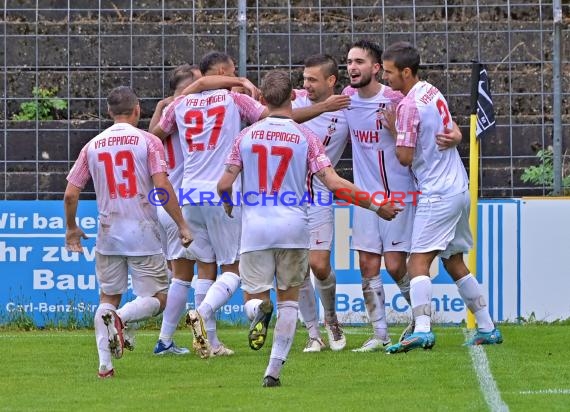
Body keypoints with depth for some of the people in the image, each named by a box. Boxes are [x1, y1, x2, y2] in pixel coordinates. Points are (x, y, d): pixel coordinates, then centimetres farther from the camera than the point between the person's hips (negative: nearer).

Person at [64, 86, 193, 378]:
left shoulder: (93, 146, 7)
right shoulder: (148, 141, -4)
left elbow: (70, 194, 7)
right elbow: (162, 185, -14)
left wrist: (71, 228, 23)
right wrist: (181, 225, -7)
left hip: (108, 234, 3)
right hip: (143, 234, -3)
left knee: (108, 297, 14)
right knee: (157, 298, 4)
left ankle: (104, 364, 3)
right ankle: (120, 318, -26)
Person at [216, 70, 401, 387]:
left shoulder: (247, 135, 3)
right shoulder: (306, 137, -2)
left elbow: (224, 185, 2)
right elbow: (334, 183, -9)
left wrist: (229, 206, 26)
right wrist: (376, 206, -1)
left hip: (255, 228, 0)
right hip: (293, 228, 0)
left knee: (253, 296, 9)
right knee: (289, 298, 14)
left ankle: (259, 309, -28)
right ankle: (275, 369, 5)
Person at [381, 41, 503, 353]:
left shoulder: (409, 106, -16)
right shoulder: (432, 92, 11)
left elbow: (405, 157, -14)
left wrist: (394, 131, 1)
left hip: (437, 195, -9)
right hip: (459, 188, 9)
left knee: (418, 263, -15)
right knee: (454, 263, 18)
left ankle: (422, 330, -29)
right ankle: (487, 328, 21)